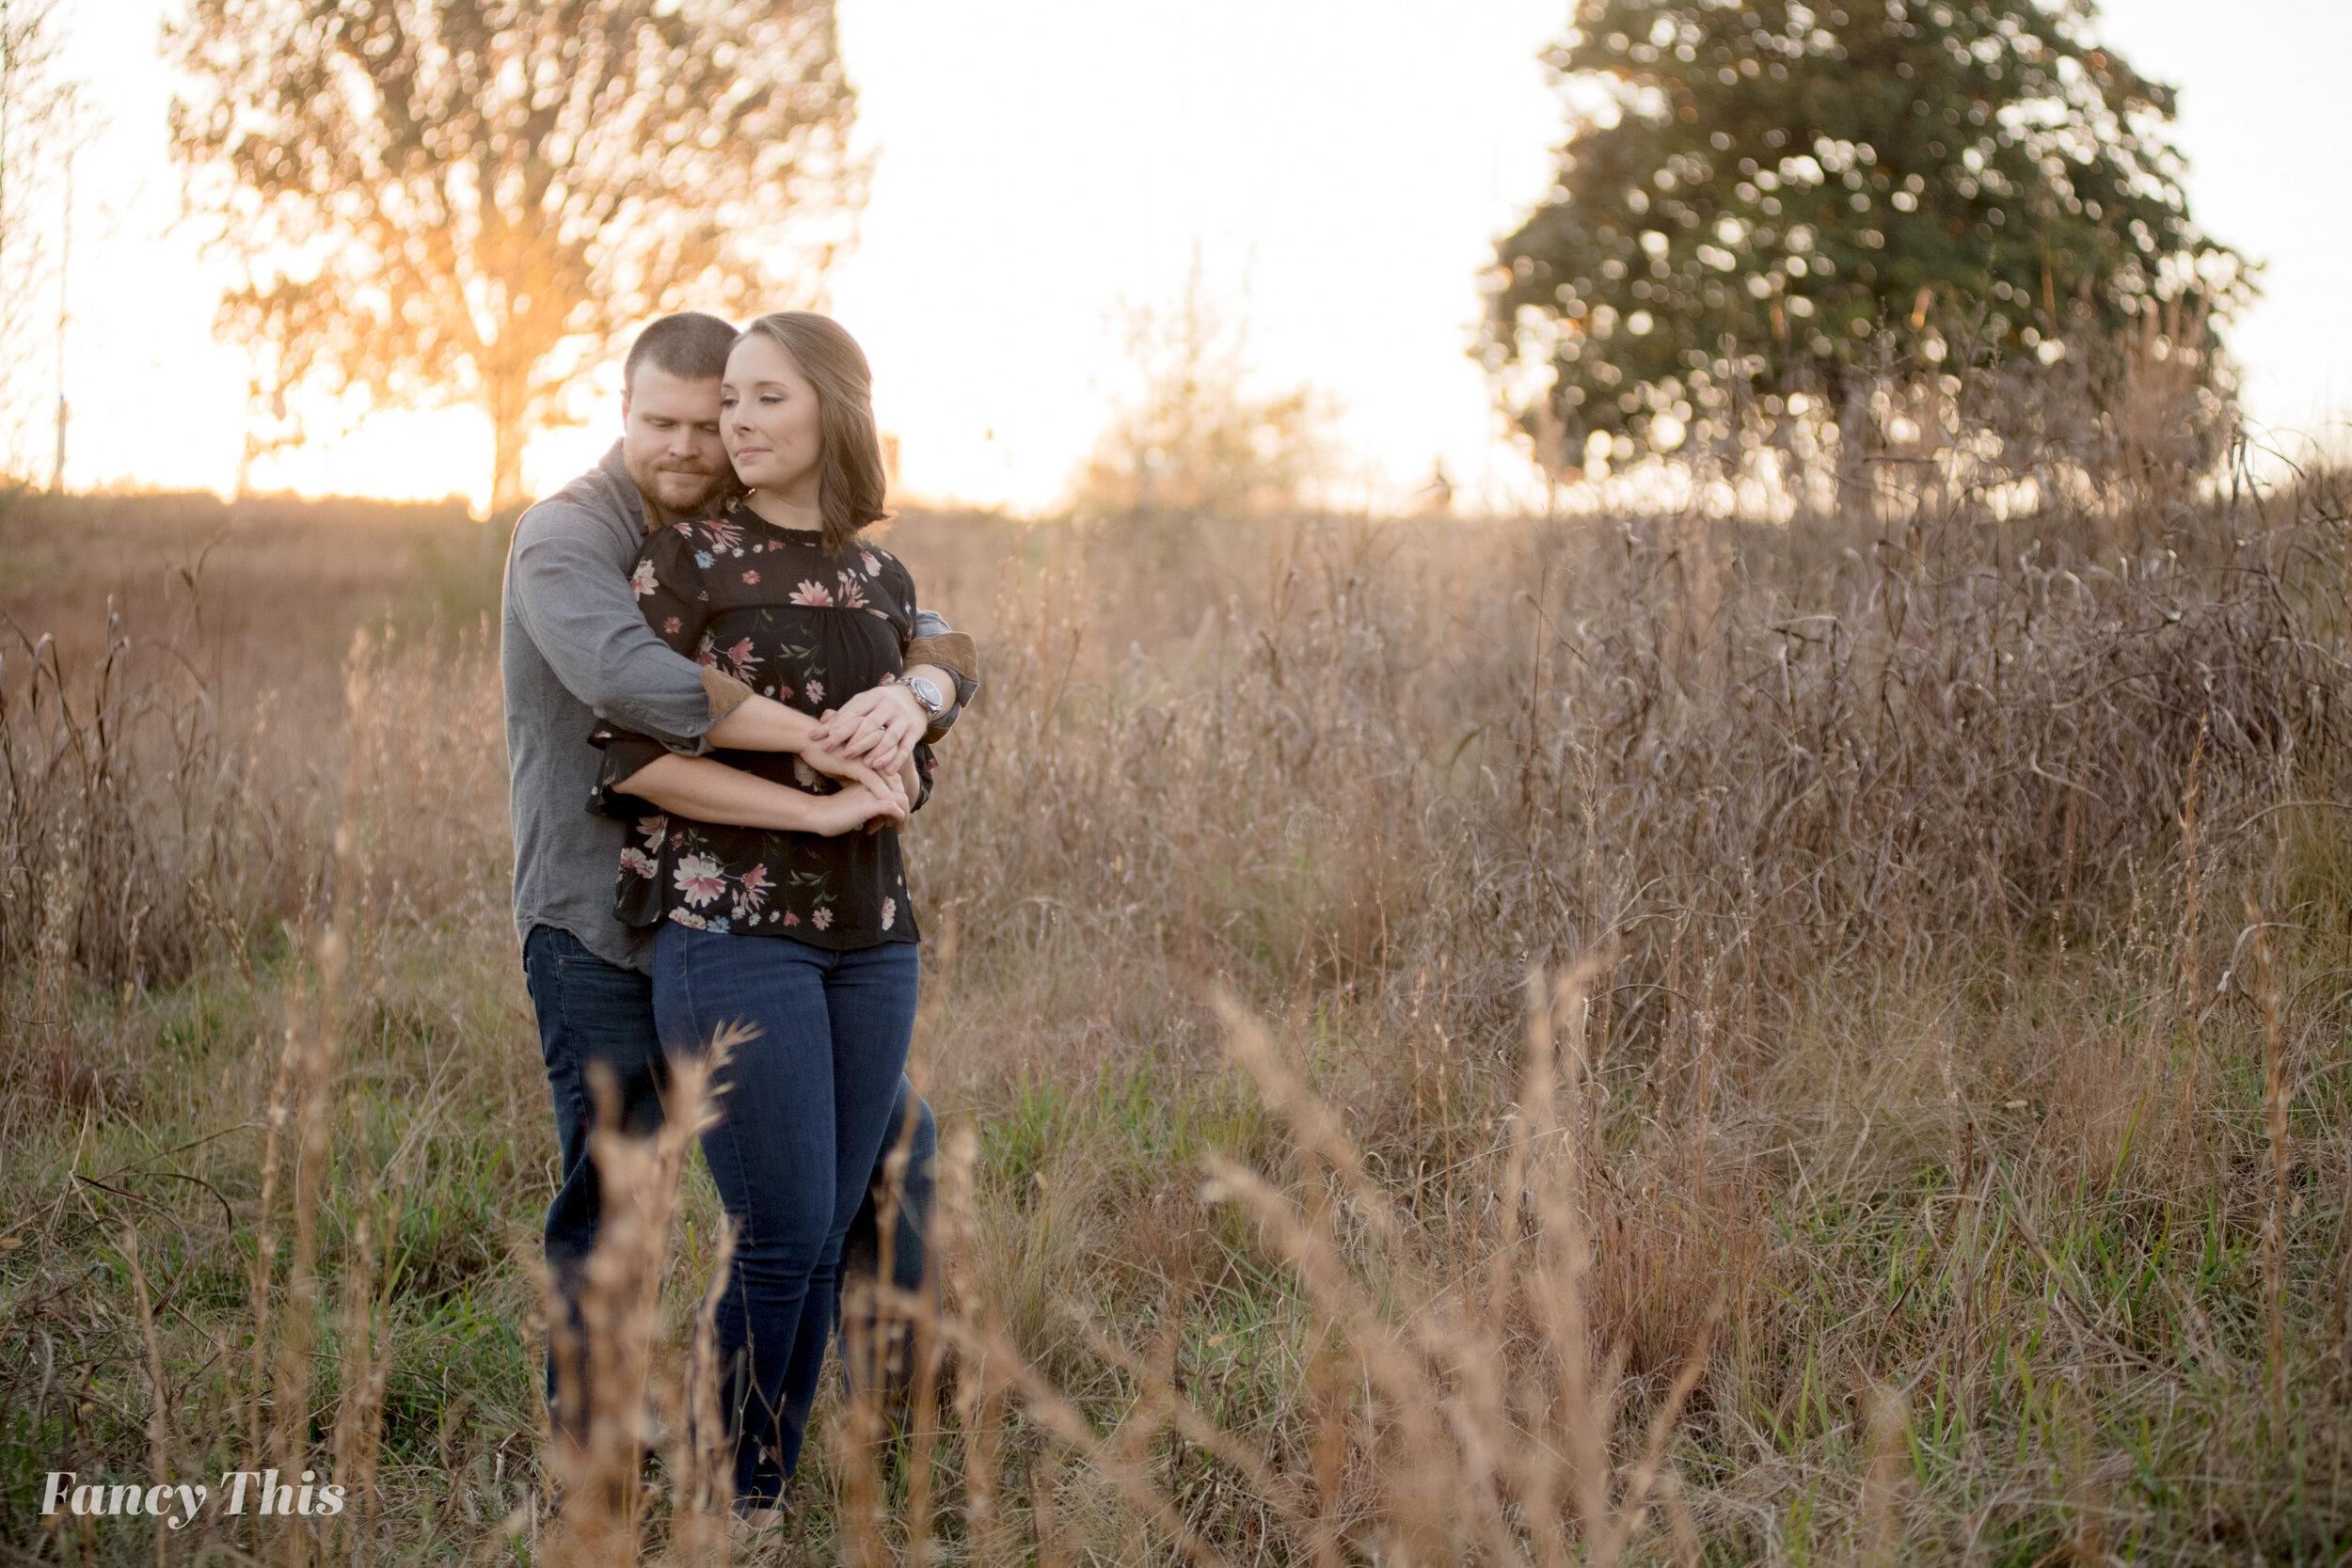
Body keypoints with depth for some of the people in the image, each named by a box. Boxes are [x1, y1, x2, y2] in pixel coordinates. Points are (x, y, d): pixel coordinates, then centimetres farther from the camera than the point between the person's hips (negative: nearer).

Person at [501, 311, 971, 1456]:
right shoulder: (567, 538, -13)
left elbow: (936, 646, -2)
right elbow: (632, 681, -33)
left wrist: (910, 697, -27)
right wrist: (817, 738, -33)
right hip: (603, 936, -6)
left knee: (889, 1136, 14)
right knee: (611, 1201, -1)